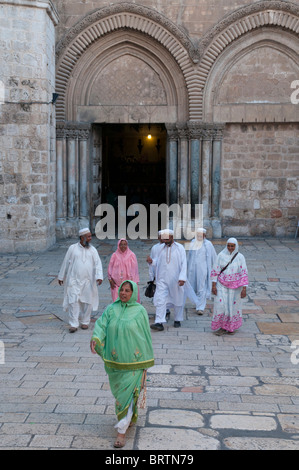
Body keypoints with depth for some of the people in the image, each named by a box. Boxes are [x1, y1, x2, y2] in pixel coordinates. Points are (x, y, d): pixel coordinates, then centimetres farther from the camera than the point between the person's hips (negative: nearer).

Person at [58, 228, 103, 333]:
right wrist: (61, 277, 9)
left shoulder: (92, 250, 4)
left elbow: (98, 264, -2)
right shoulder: (72, 248, 1)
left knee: (87, 302, 7)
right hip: (74, 280, -2)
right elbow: (66, 263, 7)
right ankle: (73, 324, -3)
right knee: (73, 301, -7)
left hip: (88, 281, 2)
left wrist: (99, 276, -16)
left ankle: (85, 322, 23)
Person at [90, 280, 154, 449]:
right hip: (115, 361, 4)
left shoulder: (140, 311, -6)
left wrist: (145, 364, -2)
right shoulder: (111, 309, 2)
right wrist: (95, 339, -28)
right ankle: (131, 416, 44)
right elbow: (101, 326, -6)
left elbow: (145, 337, -3)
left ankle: (122, 431, 2)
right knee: (120, 391, 18)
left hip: (133, 361, -4)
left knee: (127, 394, -6)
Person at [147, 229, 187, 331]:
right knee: (160, 300, -9)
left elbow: (183, 264, -8)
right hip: (162, 279, 2)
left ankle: (177, 320, 27)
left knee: (177, 300, 10)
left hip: (175, 279, -2)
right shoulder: (161, 248, 6)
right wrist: (151, 261, -10)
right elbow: (157, 262, 13)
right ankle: (159, 323, -12)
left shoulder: (180, 248, -4)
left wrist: (182, 278, -17)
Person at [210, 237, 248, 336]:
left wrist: (244, 289, -10)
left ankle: (232, 327, 27)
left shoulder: (240, 257, -5)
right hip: (222, 285, 0)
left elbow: (244, 273, -5)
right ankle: (221, 327, 7)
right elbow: (215, 271, -1)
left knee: (234, 305, 7)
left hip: (235, 286, 0)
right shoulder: (221, 255, -4)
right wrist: (213, 285, -6)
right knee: (221, 305, -7)